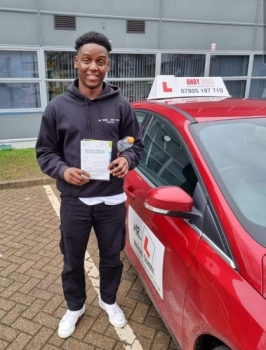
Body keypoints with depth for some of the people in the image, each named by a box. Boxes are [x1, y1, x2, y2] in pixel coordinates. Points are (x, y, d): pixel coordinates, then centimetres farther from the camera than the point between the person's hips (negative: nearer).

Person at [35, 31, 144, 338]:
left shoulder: (121, 106, -3)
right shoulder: (58, 107, -5)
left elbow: (137, 145, 5)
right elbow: (44, 152, 1)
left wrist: (127, 160, -17)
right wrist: (63, 170, -18)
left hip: (111, 200, 1)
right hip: (74, 201, 0)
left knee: (111, 258, 19)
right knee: (73, 261, 18)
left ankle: (109, 301, 48)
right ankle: (74, 307, 46)